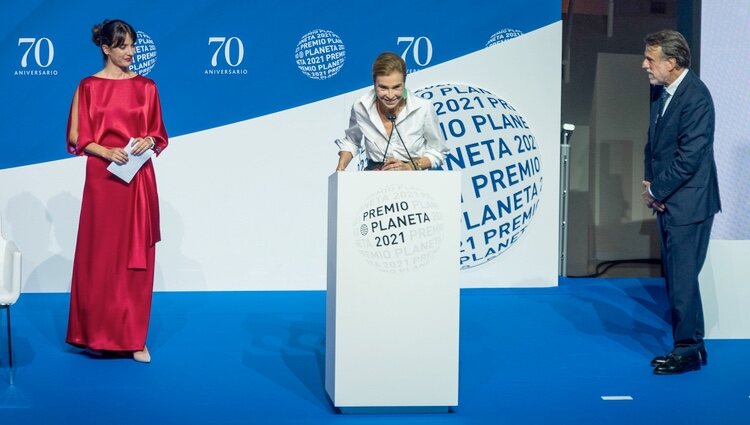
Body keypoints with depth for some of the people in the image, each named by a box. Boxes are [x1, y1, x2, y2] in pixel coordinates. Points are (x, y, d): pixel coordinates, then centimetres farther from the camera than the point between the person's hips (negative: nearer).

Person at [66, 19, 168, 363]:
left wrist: (149, 141, -10)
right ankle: (97, 333, 13)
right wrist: (107, 151, -15)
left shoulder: (146, 87, 9)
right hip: (103, 179, -2)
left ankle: (134, 337, 7)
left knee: (136, 258, 2)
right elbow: (77, 138, 0)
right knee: (99, 256, 1)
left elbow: (159, 134, 12)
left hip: (139, 180, 2)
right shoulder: (88, 87, 2)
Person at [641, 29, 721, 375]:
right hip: (667, 202, 9)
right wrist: (650, 184, 3)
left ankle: (690, 349, 6)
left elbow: (689, 157, -21)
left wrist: (656, 191, -12)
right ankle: (686, 345, 22)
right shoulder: (660, 91, 8)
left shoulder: (695, 97, -18)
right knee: (674, 277, 13)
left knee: (682, 278, -5)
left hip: (688, 203, -9)